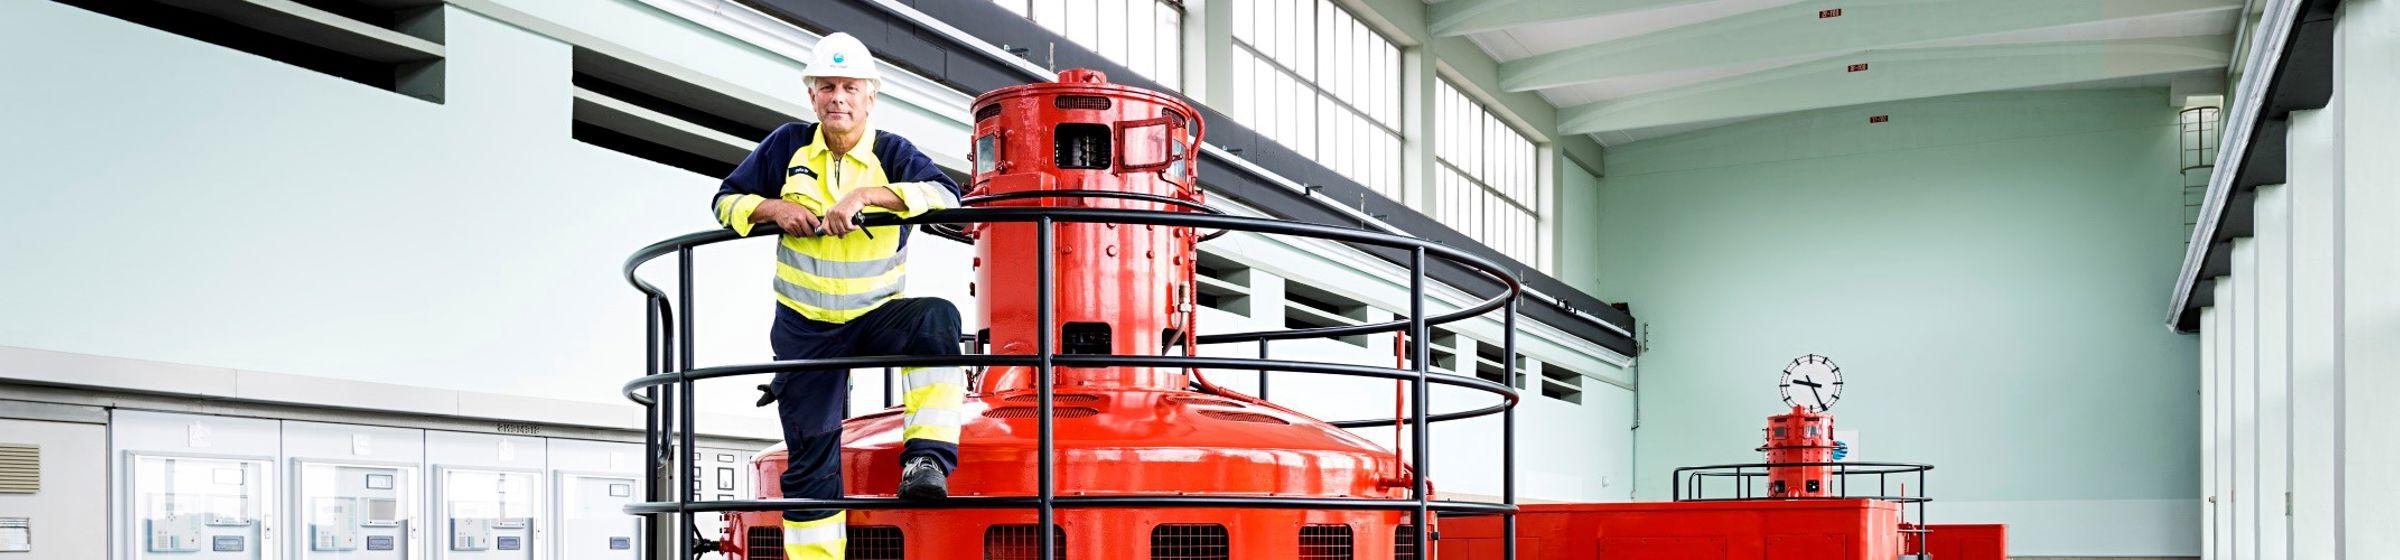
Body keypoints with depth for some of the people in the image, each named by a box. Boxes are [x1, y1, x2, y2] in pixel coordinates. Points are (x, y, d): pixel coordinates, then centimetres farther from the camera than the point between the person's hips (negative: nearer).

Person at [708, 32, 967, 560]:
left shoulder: (891, 153, -6)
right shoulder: (788, 146, 0)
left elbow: (946, 194, -24)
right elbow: (726, 200, 6)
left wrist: (864, 194, -33)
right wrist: (775, 208, -15)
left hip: (876, 315, -1)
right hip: (804, 328, 1)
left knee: (937, 319, -34)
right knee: (810, 460, 2)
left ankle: (927, 458, -36)